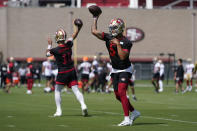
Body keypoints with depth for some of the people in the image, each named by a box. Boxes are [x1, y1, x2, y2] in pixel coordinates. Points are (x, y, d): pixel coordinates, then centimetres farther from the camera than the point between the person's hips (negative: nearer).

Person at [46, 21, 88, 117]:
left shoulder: (55, 50, -15)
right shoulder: (68, 45, -6)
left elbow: (47, 54, 8)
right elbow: (73, 36, 14)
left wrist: (49, 45, 21)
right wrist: (78, 28, 22)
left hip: (62, 73, -4)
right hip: (72, 71, 4)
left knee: (57, 91, 12)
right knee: (76, 90, 3)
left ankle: (59, 111, 9)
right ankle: (83, 105, -17)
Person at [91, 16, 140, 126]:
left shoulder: (126, 42, -18)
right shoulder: (108, 38, -3)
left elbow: (123, 57, -29)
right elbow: (94, 31, -2)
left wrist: (118, 44, -28)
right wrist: (95, 19, 3)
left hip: (125, 70, -7)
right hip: (115, 70, 7)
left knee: (121, 92, -19)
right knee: (118, 95, 9)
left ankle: (127, 119, -17)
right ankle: (134, 112, 26)